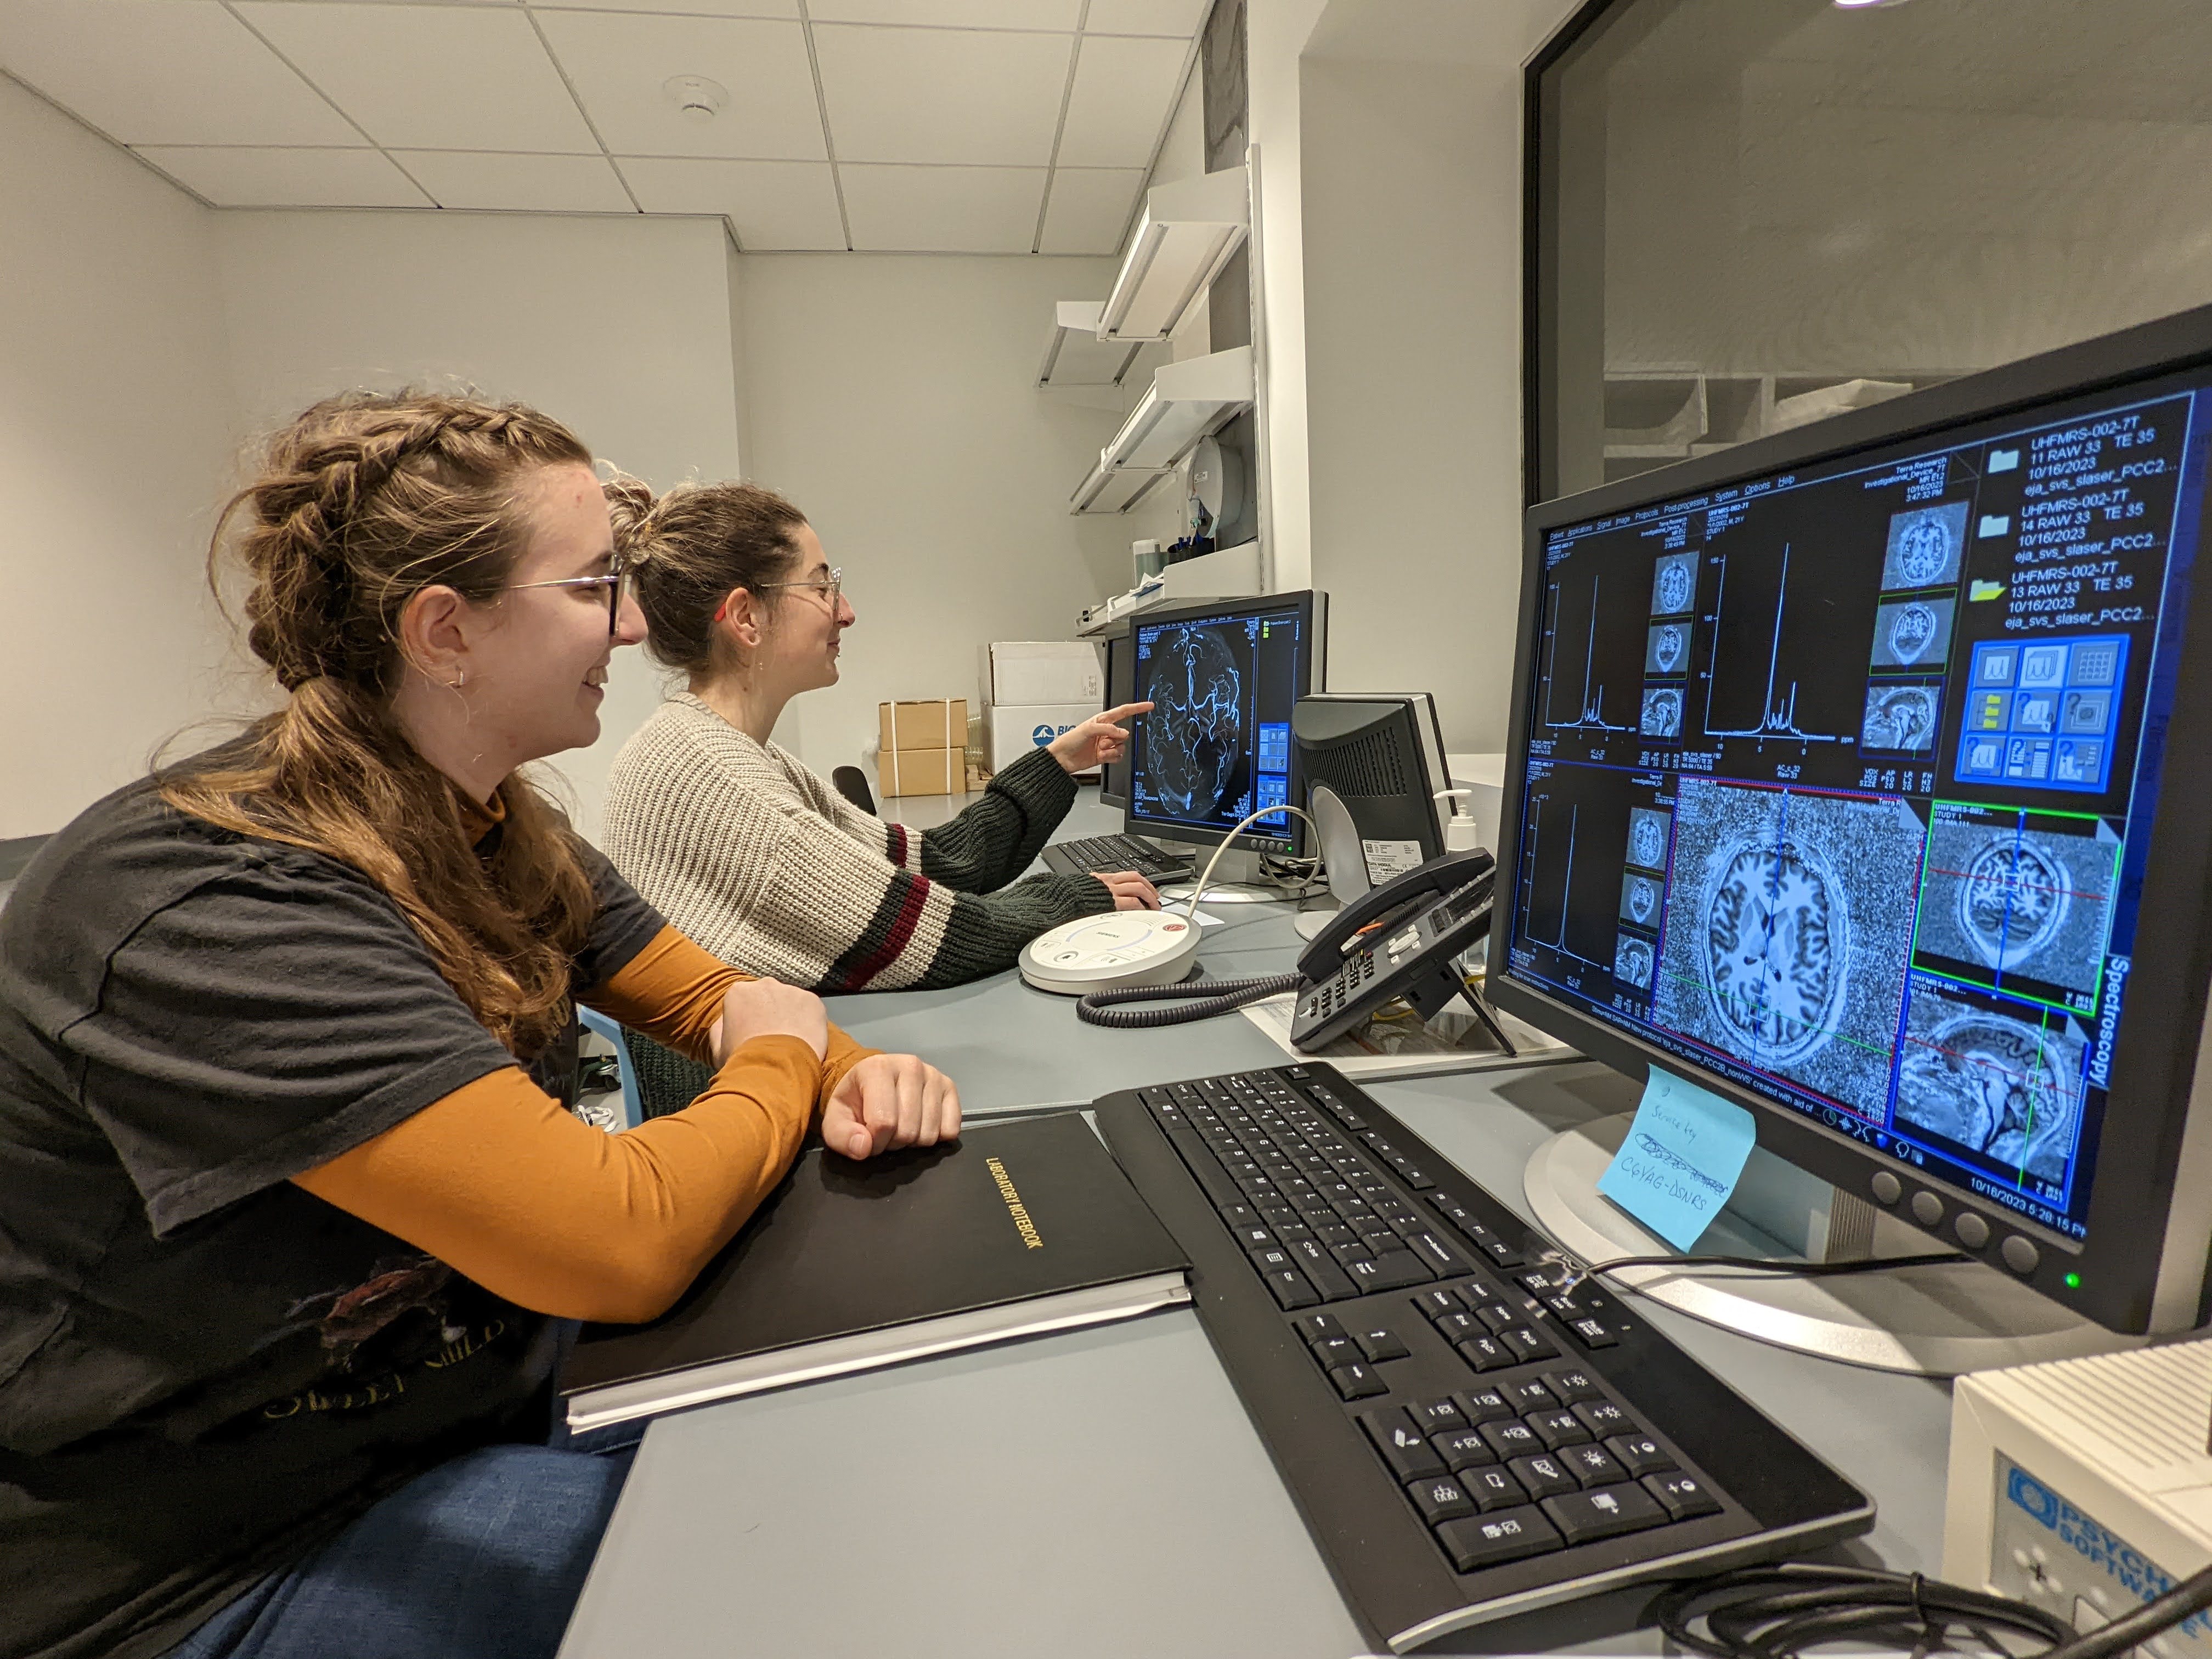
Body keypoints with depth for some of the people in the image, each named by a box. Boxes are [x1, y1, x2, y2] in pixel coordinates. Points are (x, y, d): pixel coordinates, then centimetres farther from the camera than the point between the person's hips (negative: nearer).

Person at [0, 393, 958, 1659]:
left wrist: (853, 1070, -16)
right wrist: (783, 1060, -17)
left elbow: (710, 996, 4)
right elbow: (622, 1242, -35)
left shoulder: (493, 826, -3)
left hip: (476, 1373, 7)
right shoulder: (211, 915, -30)